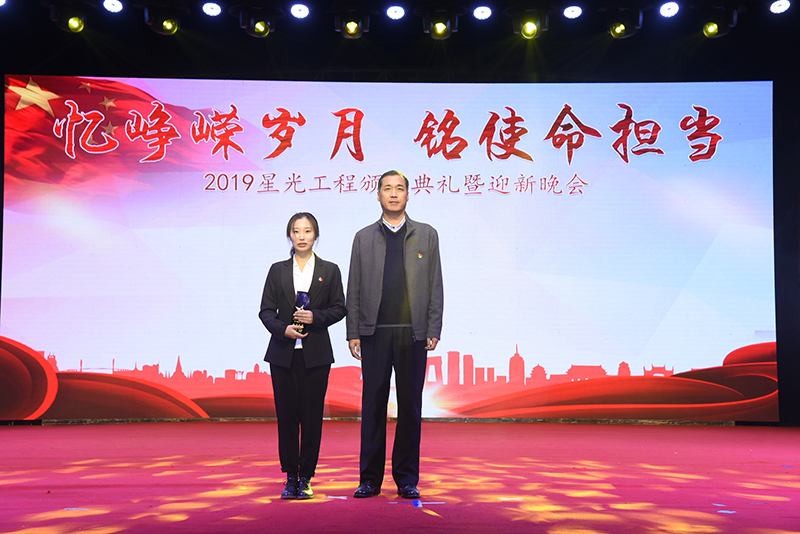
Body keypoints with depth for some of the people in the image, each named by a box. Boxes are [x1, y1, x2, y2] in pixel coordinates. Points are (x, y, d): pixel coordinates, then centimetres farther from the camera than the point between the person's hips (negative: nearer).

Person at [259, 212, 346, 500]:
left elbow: (339, 308, 4)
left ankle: (306, 478, 13)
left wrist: (315, 317, -12)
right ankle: (290, 478, 15)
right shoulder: (278, 270, 9)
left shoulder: (329, 270, 7)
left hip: (315, 354, -1)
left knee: (312, 416, 1)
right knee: (286, 416, 3)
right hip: (283, 353, 1)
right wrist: (283, 329, -12)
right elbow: (266, 310, 6)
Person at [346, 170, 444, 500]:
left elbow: (436, 286, 6)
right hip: (374, 333, 0)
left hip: (412, 333, 0)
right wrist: (353, 333, 1)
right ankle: (370, 478, 15)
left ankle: (407, 478, 17)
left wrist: (433, 331, -2)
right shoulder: (363, 237, 10)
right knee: (373, 406, 4)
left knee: (410, 407, 5)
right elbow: (353, 289, 8)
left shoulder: (427, 235, 9)